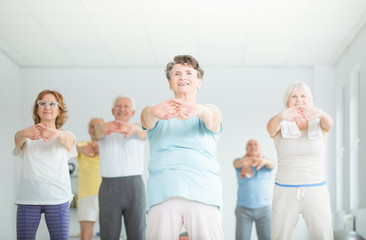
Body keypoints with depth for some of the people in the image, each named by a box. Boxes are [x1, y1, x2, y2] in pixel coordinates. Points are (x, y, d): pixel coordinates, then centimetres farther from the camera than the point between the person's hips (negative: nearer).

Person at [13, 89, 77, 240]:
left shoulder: (66, 136, 9)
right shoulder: (27, 137, 10)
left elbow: (68, 139, -16)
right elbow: (18, 138, -14)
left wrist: (56, 133, -42)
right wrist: (24, 133, -41)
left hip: (57, 199, 0)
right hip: (28, 198, 0)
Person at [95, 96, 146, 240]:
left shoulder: (139, 130, 10)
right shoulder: (104, 131, 12)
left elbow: (144, 132, -16)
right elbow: (98, 133, -14)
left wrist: (132, 128, -42)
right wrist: (104, 128, -42)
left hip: (135, 187, 0)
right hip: (109, 188, 0)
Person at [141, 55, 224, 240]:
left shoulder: (209, 112, 19)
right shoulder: (159, 115, 19)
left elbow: (213, 119, -6)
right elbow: (146, 120, -5)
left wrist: (199, 110, -31)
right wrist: (153, 112, -32)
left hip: (203, 192, 0)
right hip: (162, 192, 0)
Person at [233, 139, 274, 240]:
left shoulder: (266, 162, 2)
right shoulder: (240, 161, 1)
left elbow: (271, 164, -23)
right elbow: (236, 163, -24)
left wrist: (264, 161, -51)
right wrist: (243, 161, -52)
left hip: (264, 210, 0)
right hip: (243, 210, 0)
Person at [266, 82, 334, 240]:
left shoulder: (319, 124, 4)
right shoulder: (281, 127, 2)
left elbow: (329, 122, -21)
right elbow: (270, 127, -23)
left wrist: (319, 113, -47)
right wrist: (281, 116, -49)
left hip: (316, 191, 0)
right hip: (285, 192, 0)